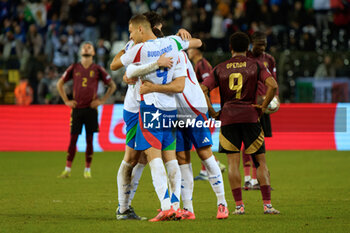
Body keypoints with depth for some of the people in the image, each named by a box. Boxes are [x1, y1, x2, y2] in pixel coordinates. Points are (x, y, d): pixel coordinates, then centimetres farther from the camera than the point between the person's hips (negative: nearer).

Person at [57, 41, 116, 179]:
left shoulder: (97, 69, 3)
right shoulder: (74, 68, 7)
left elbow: (112, 86, 11)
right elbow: (60, 84, 17)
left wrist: (102, 101, 3)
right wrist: (66, 101, 9)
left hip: (91, 109, -1)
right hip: (77, 109, 1)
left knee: (89, 140, 1)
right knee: (73, 139, -2)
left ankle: (87, 170, 9)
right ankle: (67, 170, 0)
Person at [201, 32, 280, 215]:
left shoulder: (220, 69, 10)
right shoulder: (255, 66, 6)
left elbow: (202, 90, 0)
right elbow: (273, 85, -9)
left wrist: (212, 112, 6)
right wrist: (263, 107, 0)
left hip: (227, 117, 1)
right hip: (250, 116, -1)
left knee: (233, 162, 3)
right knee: (260, 161, 5)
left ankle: (238, 205, -4)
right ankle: (267, 204, -2)